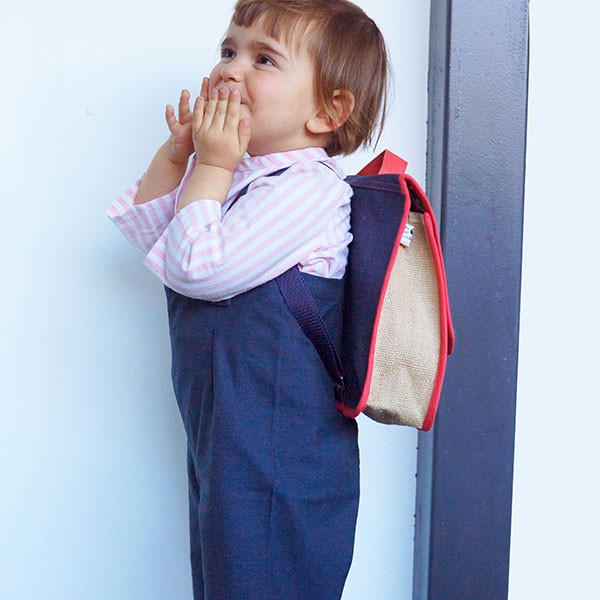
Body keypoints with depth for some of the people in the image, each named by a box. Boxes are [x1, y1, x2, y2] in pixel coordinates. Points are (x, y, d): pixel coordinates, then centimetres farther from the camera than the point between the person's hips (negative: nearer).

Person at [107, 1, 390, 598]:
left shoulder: (307, 187, -20)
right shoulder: (233, 170, 9)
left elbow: (194, 268, -25)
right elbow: (147, 231, 16)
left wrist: (211, 166, -15)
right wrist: (176, 154, 4)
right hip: (219, 438, 9)